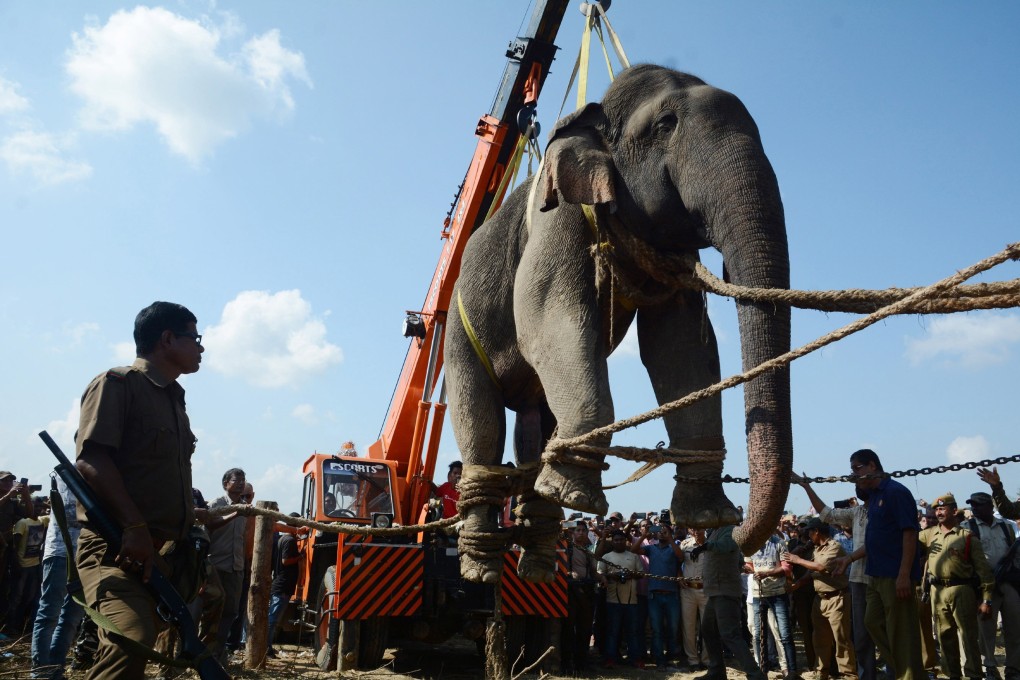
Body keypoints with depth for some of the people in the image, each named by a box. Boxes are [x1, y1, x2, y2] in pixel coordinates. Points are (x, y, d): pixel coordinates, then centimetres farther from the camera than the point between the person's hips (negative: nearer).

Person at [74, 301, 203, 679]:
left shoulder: (175, 401, 22)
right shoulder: (116, 384, -4)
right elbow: (90, 459, -16)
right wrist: (134, 525, -23)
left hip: (165, 550, 9)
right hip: (115, 546, -9)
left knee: (136, 644, 11)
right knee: (132, 640, -29)